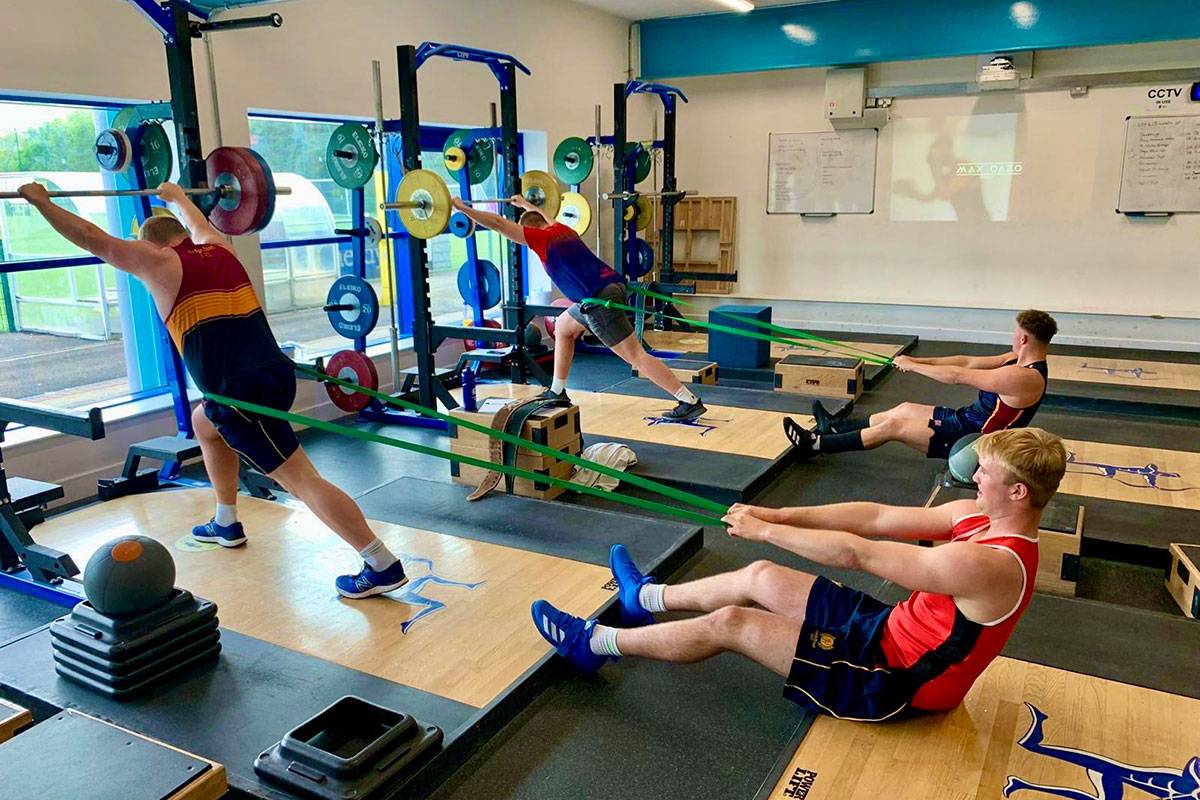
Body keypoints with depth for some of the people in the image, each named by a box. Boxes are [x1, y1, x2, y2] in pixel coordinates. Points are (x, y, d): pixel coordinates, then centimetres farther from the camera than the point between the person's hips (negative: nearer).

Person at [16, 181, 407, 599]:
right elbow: (197, 222, 42)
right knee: (204, 423, 34)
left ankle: (383, 566, -15)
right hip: (271, 372, 8)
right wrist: (176, 195, 61)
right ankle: (226, 525, 41)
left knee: (302, 479, -10)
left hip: (244, 391, -8)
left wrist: (40, 201, 22)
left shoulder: (161, 261, 1)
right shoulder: (217, 246, 19)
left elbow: (92, 239, 9)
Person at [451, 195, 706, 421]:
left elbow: (498, 223, -3)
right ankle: (557, 392, 28)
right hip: (610, 286, 10)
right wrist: (526, 204, 62)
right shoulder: (560, 229, 22)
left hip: (600, 299, -10)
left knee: (635, 355, -8)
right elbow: (547, 219, 47)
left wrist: (462, 207, 4)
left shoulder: (541, 236, 0)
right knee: (562, 327, 24)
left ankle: (690, 402, -9)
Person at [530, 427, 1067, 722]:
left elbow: (855, 554, -31)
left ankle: (594, 644, 6)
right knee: (759, 578, 10)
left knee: (728, 623, -10)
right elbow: (876, 518, -6)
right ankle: (646, 599, 31)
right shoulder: (978, 517, -3)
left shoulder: (989, 565, -32)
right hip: (892, 628, 8)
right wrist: (780, 515, -12)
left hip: (895, 679, -8)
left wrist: (765, 531, -22)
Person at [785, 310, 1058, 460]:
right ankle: (834, 427, 26)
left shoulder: (1025, 377, -28)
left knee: (892, 426, -11)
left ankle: (815, 445, -3)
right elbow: (968, 362, 4)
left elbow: (956, 376, -27)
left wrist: (911, 366, -17)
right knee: (904, 409, 14)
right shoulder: (1018, 359, 3)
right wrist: (917, 361, -2)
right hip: (969, 418, 10)